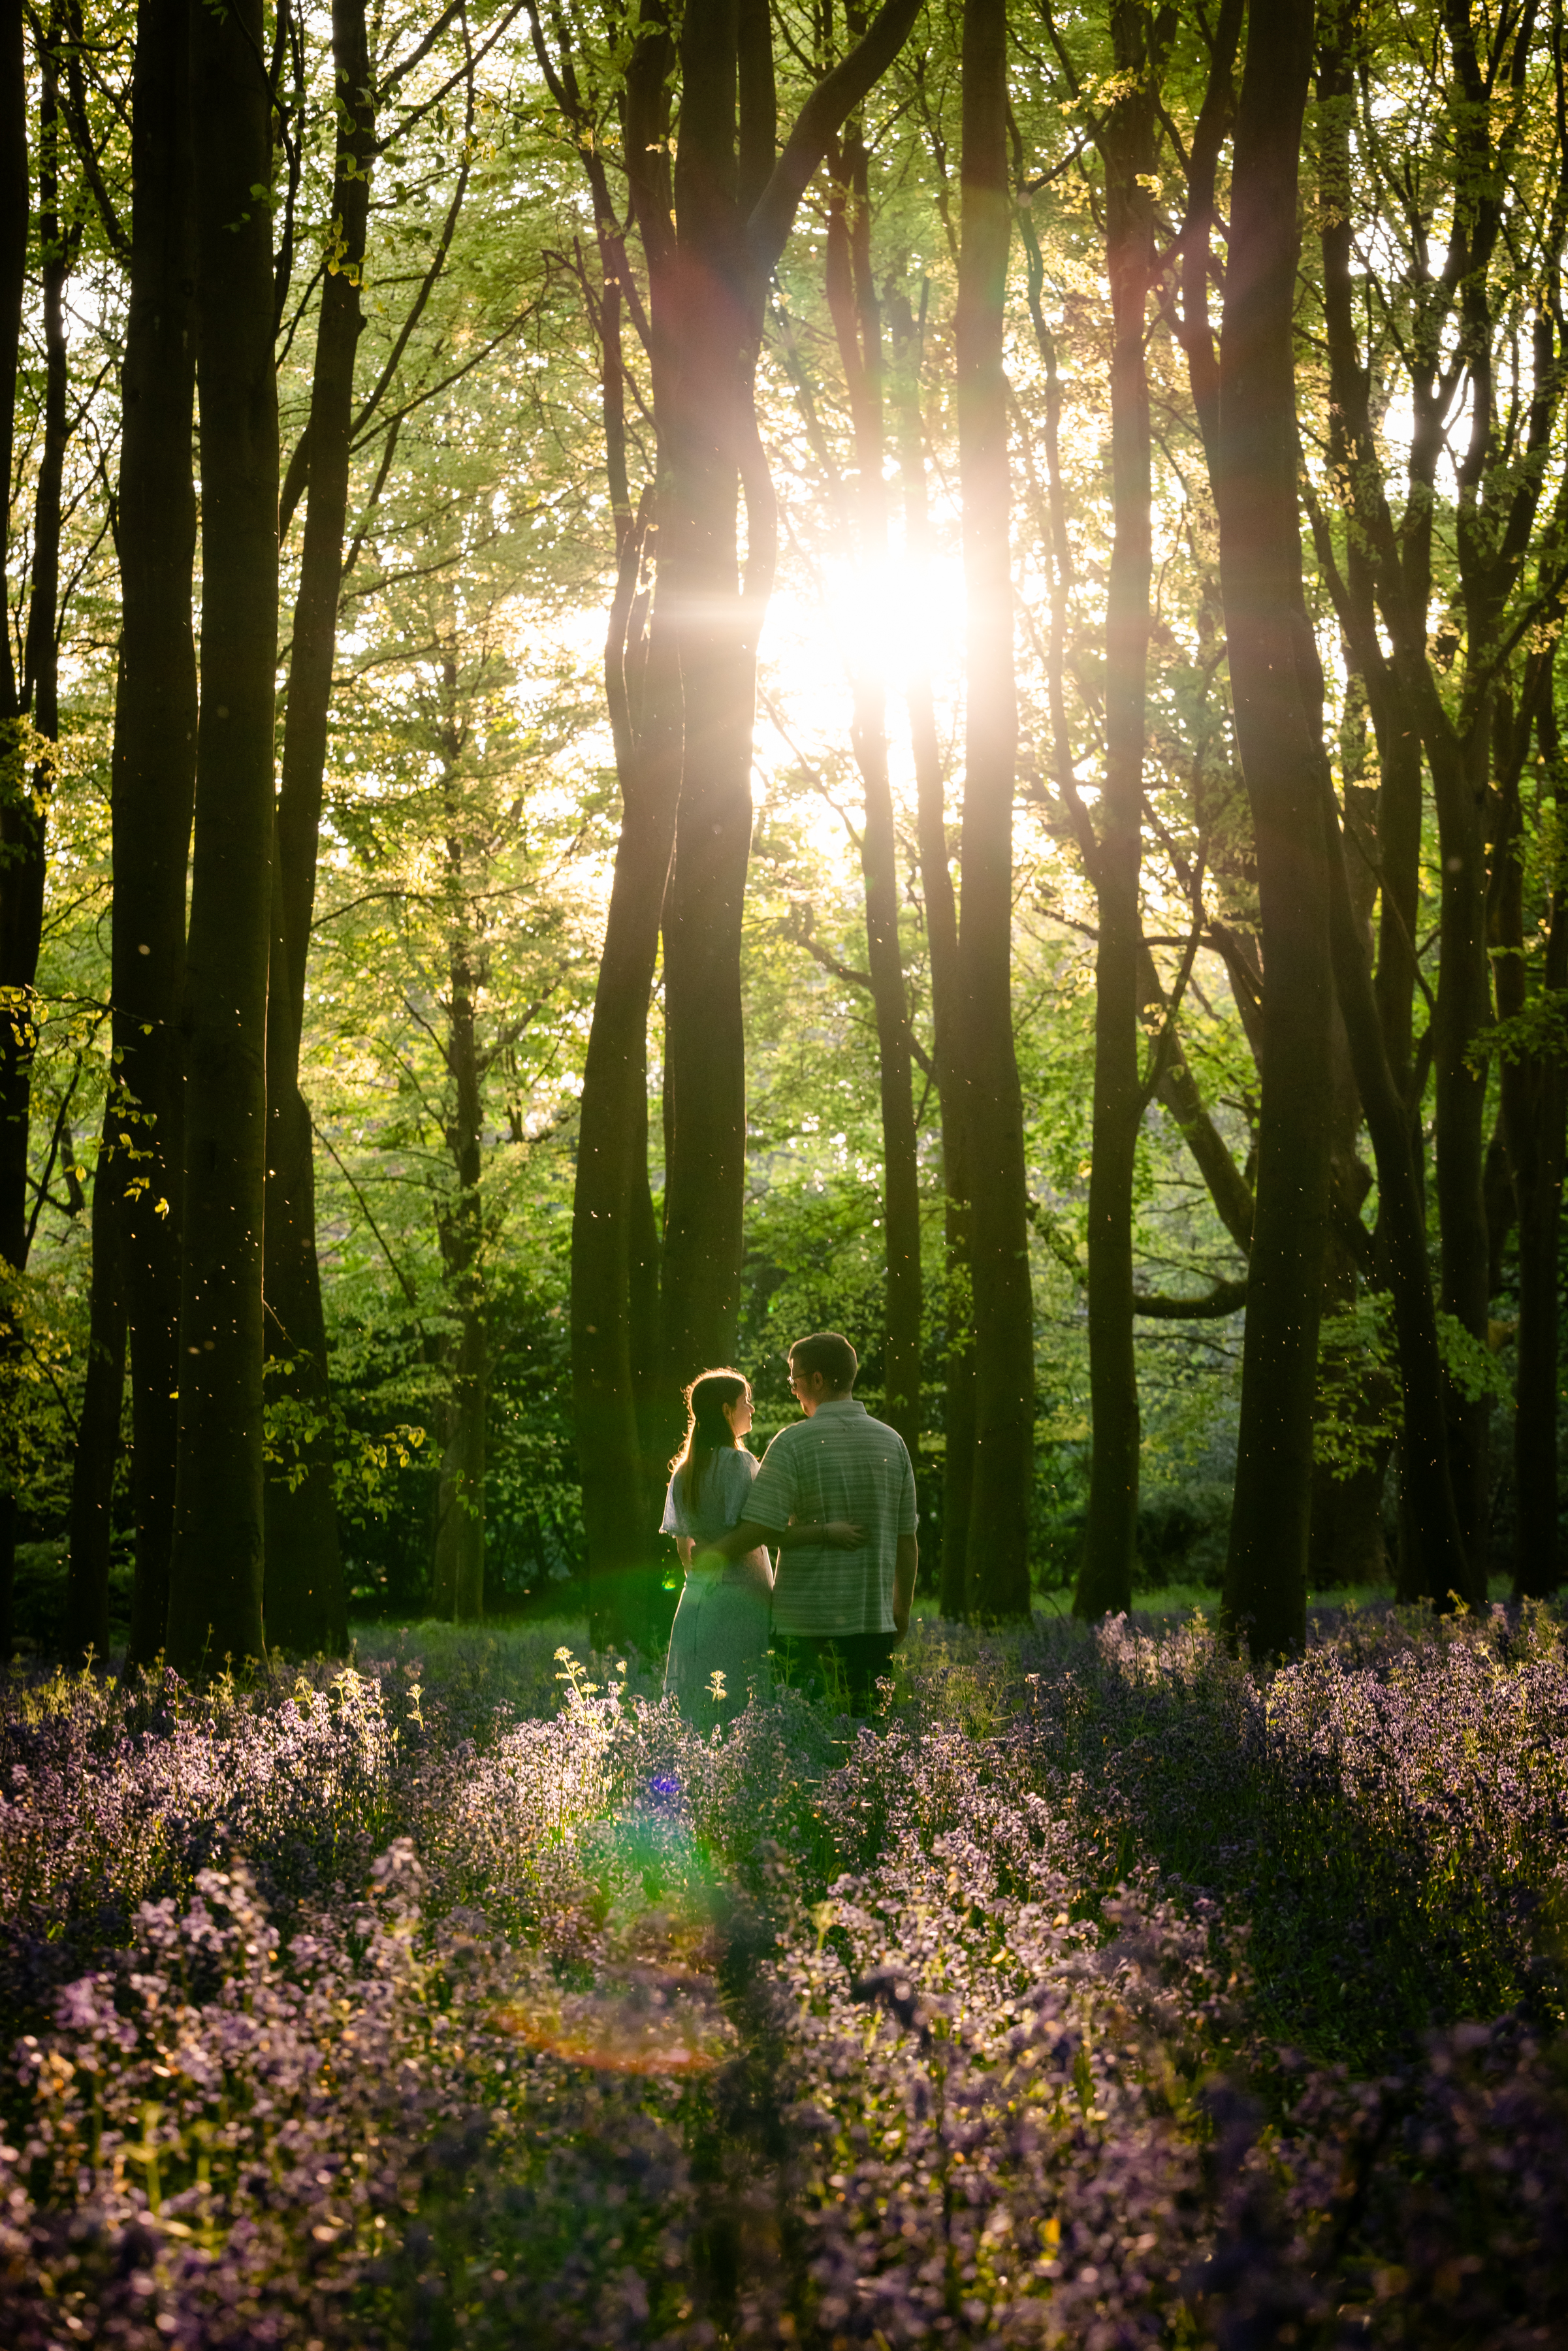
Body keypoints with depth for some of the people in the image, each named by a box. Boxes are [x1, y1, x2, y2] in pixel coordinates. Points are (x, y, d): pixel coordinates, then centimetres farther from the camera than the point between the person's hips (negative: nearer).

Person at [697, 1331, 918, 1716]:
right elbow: (906, 1540, 9)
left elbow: (759, 1528, -14)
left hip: (806, 1622, -4)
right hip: (874, 1618, 4)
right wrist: (902, 1609, 20)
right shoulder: (892, 1442, 6)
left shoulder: (793, 1442, -9)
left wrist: (708, 1556, 2)